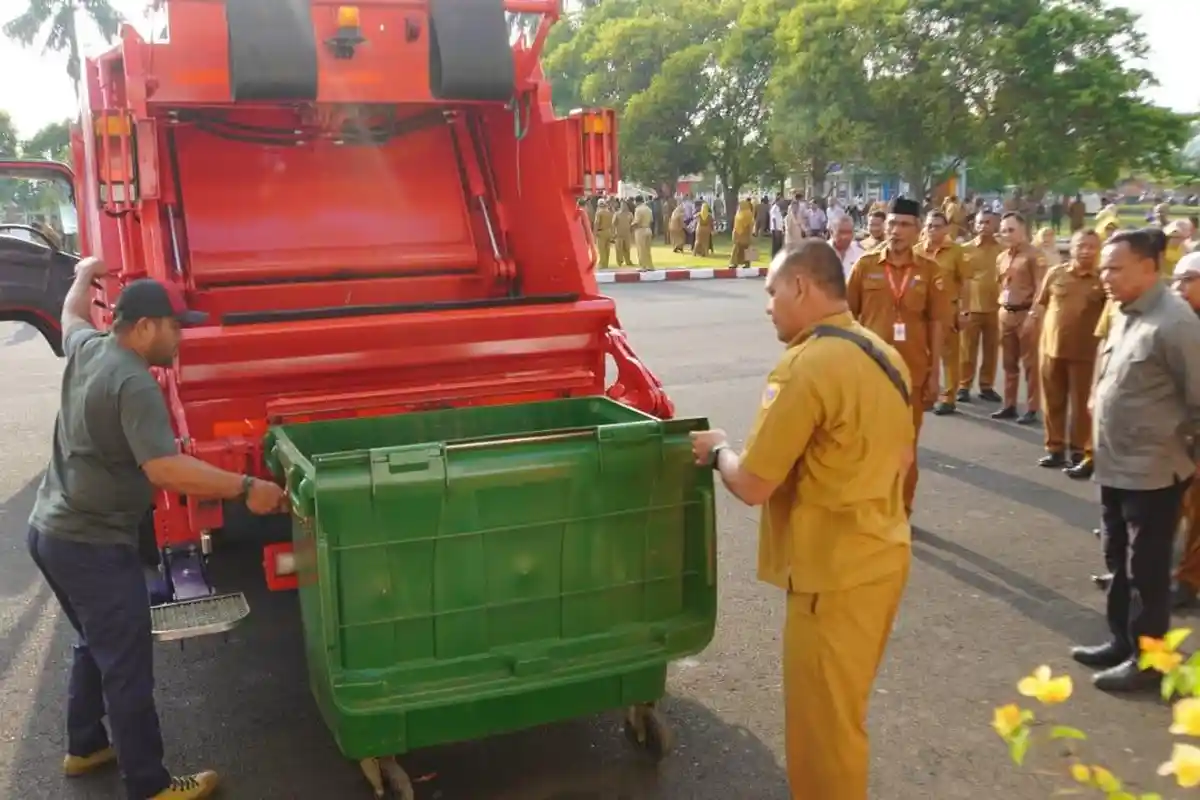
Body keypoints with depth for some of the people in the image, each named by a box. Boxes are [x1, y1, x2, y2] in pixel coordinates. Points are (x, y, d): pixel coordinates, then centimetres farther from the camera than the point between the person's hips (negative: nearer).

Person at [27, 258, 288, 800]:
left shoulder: (85, 349, 5)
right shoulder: (133, 383, -23)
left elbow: (73, 313, 31)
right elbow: (165, 470, -34)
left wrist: (86, 275, 49)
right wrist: (246, 488, -35)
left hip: (50, 531, 10)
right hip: (94, 546, -10)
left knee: (96, 644, 26)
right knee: (127, 667, -1)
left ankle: (84, 747, 41)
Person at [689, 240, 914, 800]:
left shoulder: (806, 366, -22)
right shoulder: (883, 356, 7)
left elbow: (752, 486, -20)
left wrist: (717, 450, -2)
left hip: (833, 571, -9)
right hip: (882, 554, 9)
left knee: (822, 722, 8)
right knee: (841, 711, 24)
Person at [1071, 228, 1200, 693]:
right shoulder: (1123, 315, 8)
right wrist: (1100, 424, 13)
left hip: (1153, 471, -8)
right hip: (1115, 465, 8)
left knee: (1146, 569, 4)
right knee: (1119, 561, 18)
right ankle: (1121, 642, 32)